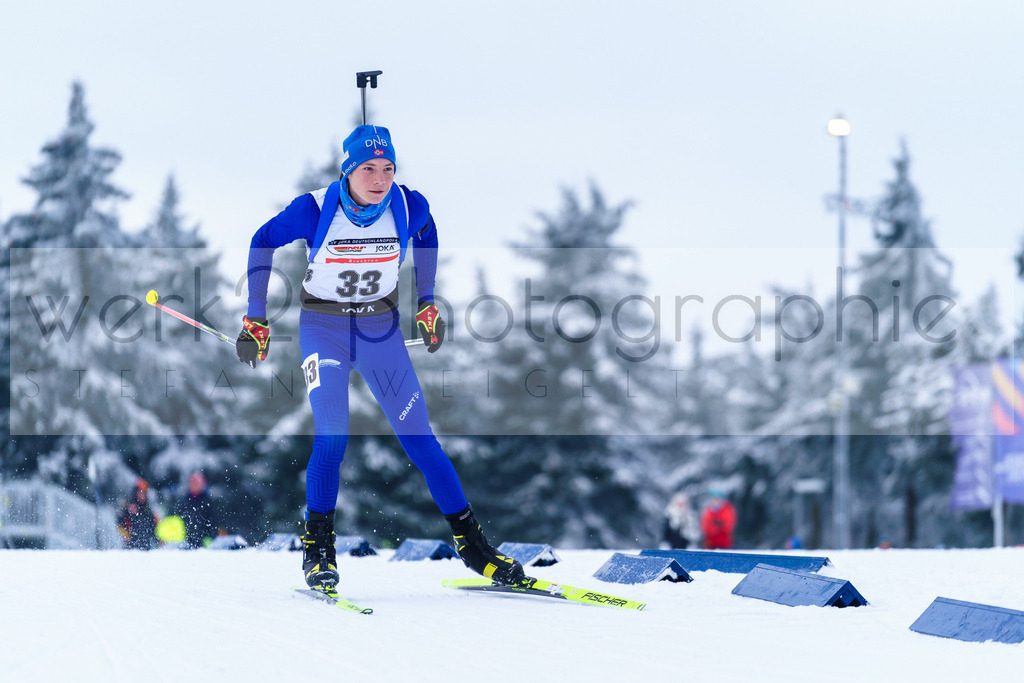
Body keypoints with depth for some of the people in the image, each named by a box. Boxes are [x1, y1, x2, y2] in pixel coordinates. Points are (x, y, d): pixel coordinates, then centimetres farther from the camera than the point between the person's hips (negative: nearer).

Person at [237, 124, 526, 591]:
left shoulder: (409, 207, -14)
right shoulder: (315, 210, -20)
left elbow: (426, 236, 11)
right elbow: (262, 244, -3)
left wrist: (426, 304, 13)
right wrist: (256, 320, 0)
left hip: (381, 328, 2)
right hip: (323, 328, -2)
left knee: (419, 438, -2)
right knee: (331, 437, -18)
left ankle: (472, 545, 6)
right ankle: (317, 548, -2)